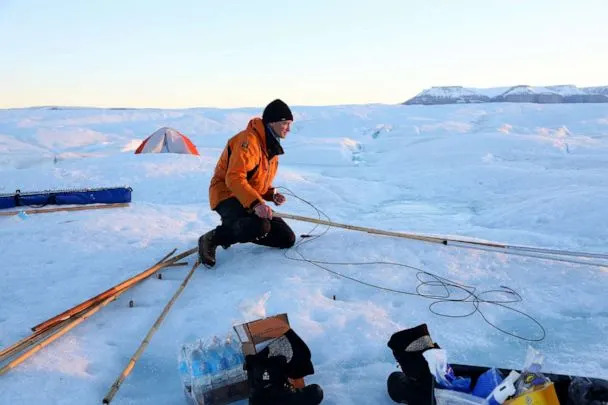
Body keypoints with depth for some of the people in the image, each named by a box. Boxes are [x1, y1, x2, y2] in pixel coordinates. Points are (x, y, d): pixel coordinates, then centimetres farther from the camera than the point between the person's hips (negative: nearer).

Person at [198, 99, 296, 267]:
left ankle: (234, 228, 12)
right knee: (260, 226, -38)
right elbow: (234, 179, -30)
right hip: (228, 196, -9)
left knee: (287, 239, 2)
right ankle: (211, 239, -14)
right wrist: (256, 203, -40)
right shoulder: (249, 140, -20)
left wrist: (272, 194, 1)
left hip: (252, 202, 10)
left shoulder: (272, 145, 12)